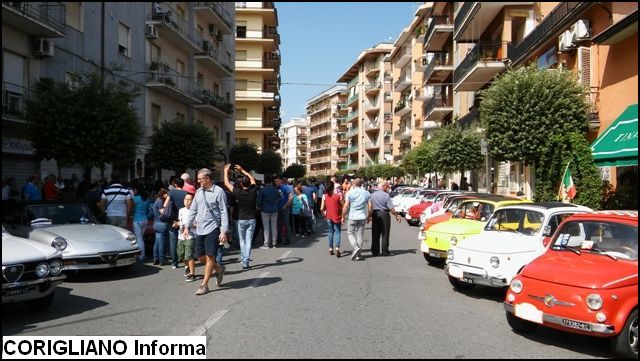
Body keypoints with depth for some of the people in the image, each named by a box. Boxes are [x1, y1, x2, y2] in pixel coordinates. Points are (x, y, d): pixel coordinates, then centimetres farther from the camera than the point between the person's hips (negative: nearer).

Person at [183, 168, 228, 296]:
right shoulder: (199, 192, 10)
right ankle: (219, 269, 33)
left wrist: (224, 231, -16)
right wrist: (187, 226, 9)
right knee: (200, 256, 10)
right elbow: (193, 210, 16)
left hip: (213, 229, -7)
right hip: (200, 229, 7)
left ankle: (204, 285, 7)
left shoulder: (218, 192, -9)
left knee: (210, 257, -2)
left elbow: (224, 212, -11)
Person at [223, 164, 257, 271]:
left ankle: (244, 260, 17)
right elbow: (252, 179, 13)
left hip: (241, 220, -1)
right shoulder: (253, 191, -7)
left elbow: (226, 183, -2)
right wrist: (242, 170, 20)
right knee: (248, 241, 2)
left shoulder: (238, 193, -13)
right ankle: (246, 262, -2)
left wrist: (226, 171, 10)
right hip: (251, 220, 1)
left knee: (242, 241, 15)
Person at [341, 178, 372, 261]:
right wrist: (369, 216, 15)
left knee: (350, 233, 12)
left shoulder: (350, 193, -5)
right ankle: (358, 254, 11)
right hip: (362, 217, 3)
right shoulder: (366, 193, 5)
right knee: (360, 235, 9)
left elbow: (346, 206, -9)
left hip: (352, 217, -3)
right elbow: (370, 206, 3)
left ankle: (356, 247, -11)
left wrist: (343, 217, 1)